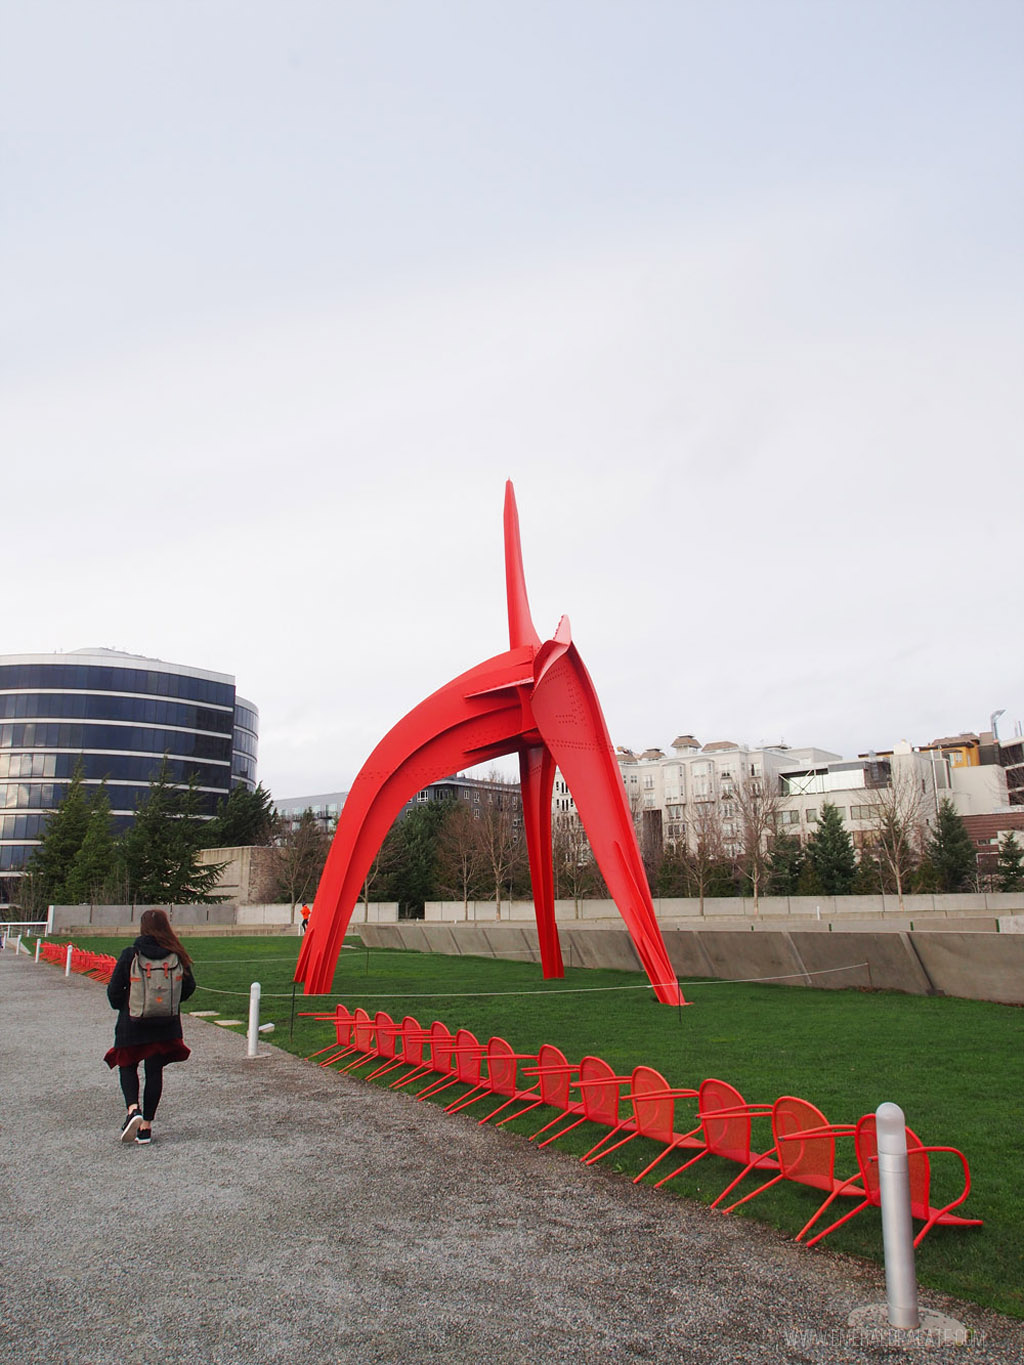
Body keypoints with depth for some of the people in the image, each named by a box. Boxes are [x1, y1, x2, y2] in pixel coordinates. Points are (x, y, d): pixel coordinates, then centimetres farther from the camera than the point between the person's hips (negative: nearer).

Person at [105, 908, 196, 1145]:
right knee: (154, 1071, 11)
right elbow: (189, 986, 1)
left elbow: (114, 990, -7)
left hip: (132, 1023, -2)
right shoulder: (175, 956, -6)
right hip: (165, 1025, 2)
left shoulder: (130, 955, -11)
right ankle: (146, 1125, 13)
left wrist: (121, 1007, 14)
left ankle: (133, 1110, -7)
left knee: (127, 1066, 16)